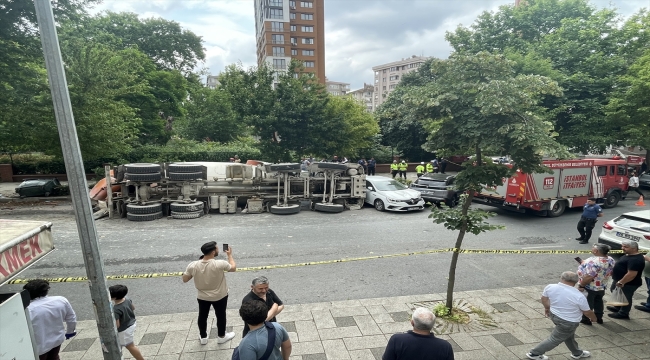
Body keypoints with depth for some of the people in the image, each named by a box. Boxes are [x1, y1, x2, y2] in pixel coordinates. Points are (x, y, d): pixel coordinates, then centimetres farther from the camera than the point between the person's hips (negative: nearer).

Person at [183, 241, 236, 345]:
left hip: (202, 297, 2)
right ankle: (221, 336, 39)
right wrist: (229, 255, 2)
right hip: (219, 296, -2)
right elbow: (233, 268, -10)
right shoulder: (220, 264, -29)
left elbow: (185, 279, -6)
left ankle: (203, 337, 43)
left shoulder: (193, 265, -22)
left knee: (202, 316, 24)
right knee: (221, 315, 20)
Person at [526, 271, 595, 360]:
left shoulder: (550, 287, -14)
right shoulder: (579, 296, -26)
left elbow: (544, 299, 4)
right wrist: (593, 318, 13)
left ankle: (577, 353, 50)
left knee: (569, 336, 29)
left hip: (554, 315, 5)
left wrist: (547, 308, 24)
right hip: (568, 323, -5)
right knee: (554, 340, 12)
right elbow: (588, 312, -10)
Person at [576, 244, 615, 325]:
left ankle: (586, 320, 22)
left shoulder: (594, 262, -33)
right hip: (602, 286, 8)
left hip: (590, 287, -8)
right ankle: (599, 318, 39)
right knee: (598, 302, 24)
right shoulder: (611, 260, -4)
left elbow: (588, 277, -32)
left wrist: (581, 285, -21)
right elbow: (609, 273, 10)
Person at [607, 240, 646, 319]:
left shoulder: (635, 260, -30)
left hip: (628, 284, -10)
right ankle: (617, 308, 42)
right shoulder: (629, 255, 3)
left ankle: (623, 314, 22)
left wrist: (621, 282, -26)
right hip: (619, 280, 10)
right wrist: (613, 272, 21)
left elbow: (631, 274, -32)